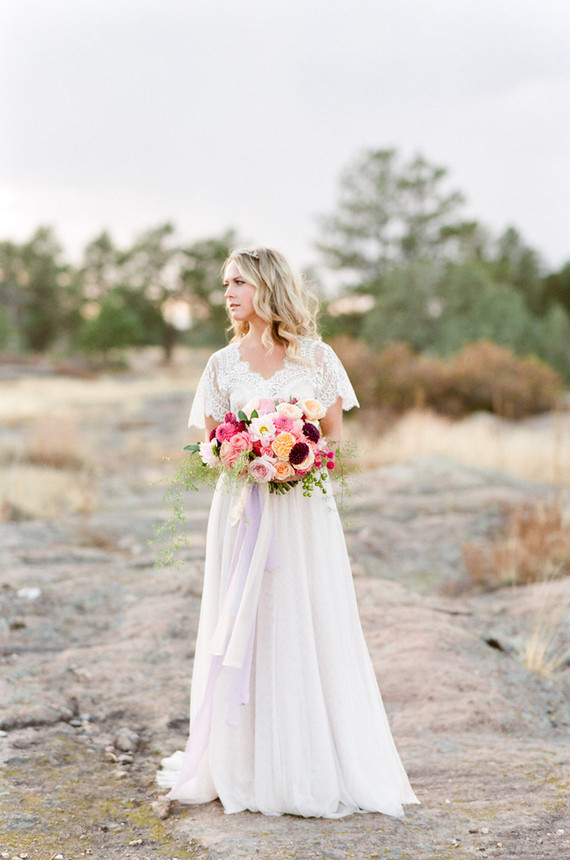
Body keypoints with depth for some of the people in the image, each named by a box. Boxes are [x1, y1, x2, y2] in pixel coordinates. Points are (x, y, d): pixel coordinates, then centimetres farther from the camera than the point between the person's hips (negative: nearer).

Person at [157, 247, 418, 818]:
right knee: (246, 633, 1)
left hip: (305, 511, -1)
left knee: (309, 633, -1)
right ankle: (249, 767, 12)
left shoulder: (316, 358, 4)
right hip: (243, 510, 1)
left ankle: (318, 767, 11)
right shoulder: (223, 365, 8)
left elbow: (334, 440, 6)